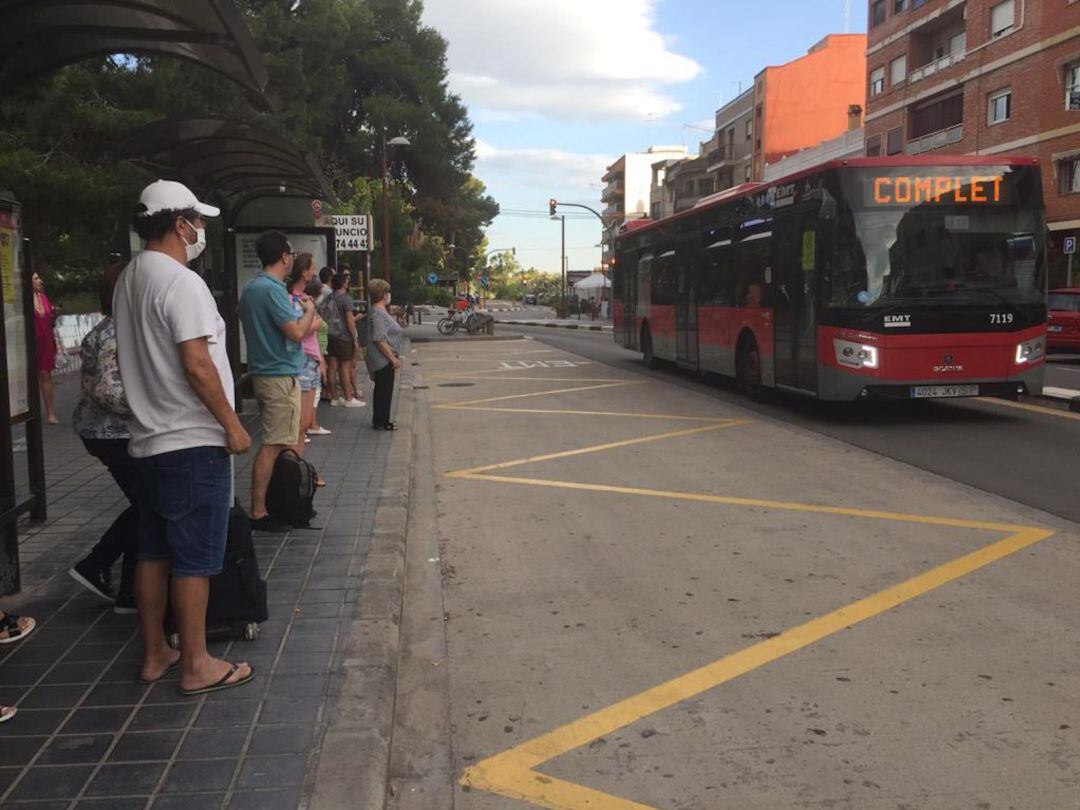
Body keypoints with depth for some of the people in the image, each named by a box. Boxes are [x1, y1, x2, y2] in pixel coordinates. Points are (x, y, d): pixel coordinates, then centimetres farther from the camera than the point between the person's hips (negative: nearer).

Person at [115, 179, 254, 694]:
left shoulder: (129, 280, 13)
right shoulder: (181, 282, -16)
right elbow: (196, 363, -22)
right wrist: (232, 424, -14)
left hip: (149, 439, 9)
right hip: (193, 441, -9)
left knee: (153, 553, 14)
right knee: (195, 559, -1)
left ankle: (154, 656, 24)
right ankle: (196, 666, 8)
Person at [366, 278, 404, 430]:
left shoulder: (381, 311, 14)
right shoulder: (378, 313, -19)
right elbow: (380, 340, -25)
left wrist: (394, 357, 21)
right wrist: (393, 358, -21)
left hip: (385, 360, 10)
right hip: (384, 360, -10)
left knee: (382, 390, 16)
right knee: (384, 391, -3)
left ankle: (380, 420, 24)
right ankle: (381, 422, 3)